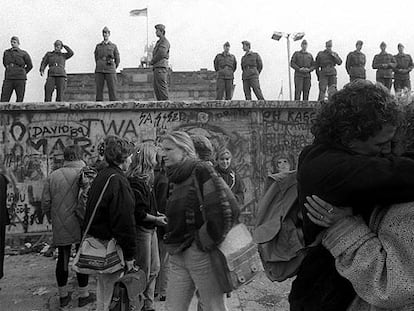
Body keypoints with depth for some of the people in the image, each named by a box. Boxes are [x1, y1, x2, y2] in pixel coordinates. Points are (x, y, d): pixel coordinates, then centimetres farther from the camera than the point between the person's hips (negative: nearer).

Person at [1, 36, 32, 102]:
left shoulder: (24, 53, 3)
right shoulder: (6, 52, 13)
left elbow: (30, 66, 10)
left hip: (20, 79, -2)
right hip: (8, 79, 3)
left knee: (19, 99, -1)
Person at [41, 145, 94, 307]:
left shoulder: (52, 176, 0)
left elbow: (45, 202, 2)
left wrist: (53, 219, 16)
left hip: (60, 227, 4)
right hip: (80, 227, -3)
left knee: (62, 259, 15)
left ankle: (63, 295, 28)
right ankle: (83, 295, 21)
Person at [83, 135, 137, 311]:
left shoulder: (100, 177, 11)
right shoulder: (118, 180, -19)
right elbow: (125, 222, -22)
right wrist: (129, 255, -17)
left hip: (95, 238, 9)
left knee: (103, 283, 21)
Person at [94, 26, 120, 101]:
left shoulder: (114, 46, 9)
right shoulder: (98, 46, 15)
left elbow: (117, 60, 12)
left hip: (110, 71, -2)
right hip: (99, 70, 2)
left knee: (112, 90, -7)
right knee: (99, 90, -3)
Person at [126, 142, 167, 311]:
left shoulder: (145, 179, 13)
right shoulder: (136, 181, -20)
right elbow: (138, 213, -24)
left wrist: (158, 214, 6)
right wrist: (156, 219, -12)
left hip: (150, 229, 10)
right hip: (141, 229, -10)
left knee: (154, 270, 17)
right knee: (143, 272, 1)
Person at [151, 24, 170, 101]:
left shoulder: (165, 42, -4)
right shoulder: (158, 42, 26)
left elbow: (161, 54, -16)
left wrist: (152, 61, -5)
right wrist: (153, 61, 7)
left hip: (161, 67, -10)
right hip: (156, 68, 10)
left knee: (162, 87, -12)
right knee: (156, 88, 7)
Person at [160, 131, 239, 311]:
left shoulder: (201, 171, -11)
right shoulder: (175, 178, 15)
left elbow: (226, 206, -19)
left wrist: (207, 241, -14)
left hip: (201, 254, -8)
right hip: (177, 257, 8)